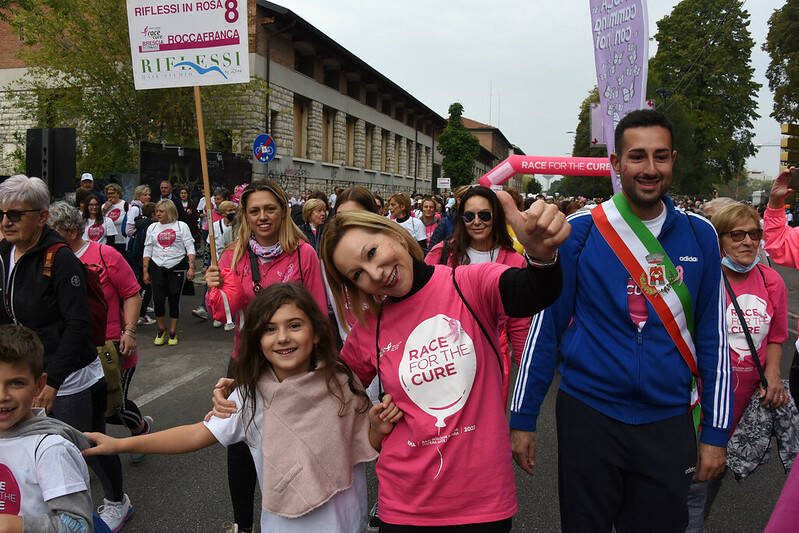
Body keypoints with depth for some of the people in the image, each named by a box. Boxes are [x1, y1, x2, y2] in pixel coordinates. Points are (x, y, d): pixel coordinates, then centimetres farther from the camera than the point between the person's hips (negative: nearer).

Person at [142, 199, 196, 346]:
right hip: (157, 267, 2)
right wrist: (145, 271, 7)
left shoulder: (181, 226, 4)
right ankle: (161, 330, 15)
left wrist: (191, 268, -10)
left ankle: (173, 332, 14)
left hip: (177, 267, -2)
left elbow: (190, 248, 0)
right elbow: (147, 250, 14)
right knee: (157, 299, -5)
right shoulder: (153, 227, 13)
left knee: (174, 299, 2)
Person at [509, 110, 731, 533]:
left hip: (668, 421, 2)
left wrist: (716, 432, 3)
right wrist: (522, 418, -2)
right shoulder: (580, 231, -7)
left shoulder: (699, 236, 0)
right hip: (588, 414, -2)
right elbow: (546, 327, -4)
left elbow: (714, 338, 5)